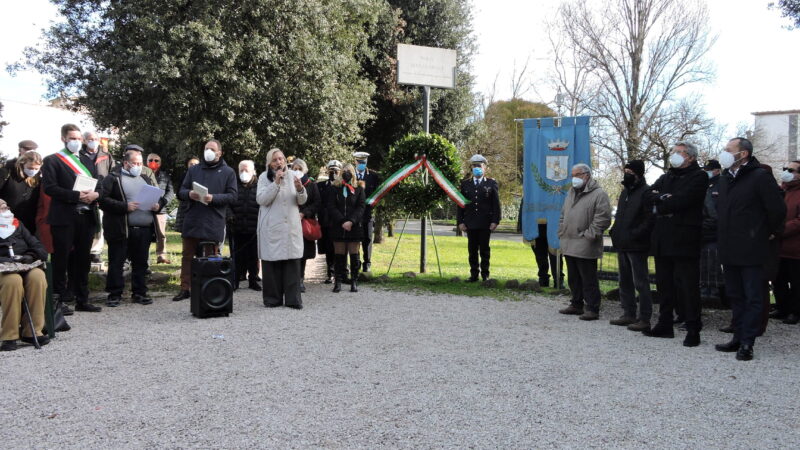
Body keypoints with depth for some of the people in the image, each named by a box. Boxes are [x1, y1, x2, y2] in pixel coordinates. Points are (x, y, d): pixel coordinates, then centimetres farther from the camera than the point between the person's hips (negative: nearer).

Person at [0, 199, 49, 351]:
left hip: (25, 267, 3)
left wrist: (30, 257, -7)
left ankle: (32, 331, -29)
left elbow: (38, 248, 15)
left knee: (38, 276, -33)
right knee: (13, 281, -39)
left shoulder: (18, 225, 23)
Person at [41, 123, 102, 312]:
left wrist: (95, 194, -9)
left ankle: (82, 300, 18)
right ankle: (59, 300, 8)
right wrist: (76, 196, -18)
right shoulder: (52, 160, 2)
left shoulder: (88, 162, 18)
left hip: (87, 217, 5)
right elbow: (49, 187, -10)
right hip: (64, 219, -5)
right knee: (61, 260, 0)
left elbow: (100, 186, 14)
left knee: (83, 261, 10)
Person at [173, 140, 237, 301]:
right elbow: (181, 191, 12)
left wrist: (213, 198, -17)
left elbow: (233, 196, -2)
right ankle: (185, 289, 15)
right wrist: (189, 194, -11)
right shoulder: (193, 170, 15)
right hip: (192, 221, 3)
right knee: (187, 256, 7)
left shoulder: (228, 172, 5)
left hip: (213, 223, -3)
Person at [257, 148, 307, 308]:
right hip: (271, 227, -2)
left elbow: (302, 201, 7)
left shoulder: (292, 175, 8)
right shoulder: (264, 177, 1)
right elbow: (261, 199, -11)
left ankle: (293, 299, 3)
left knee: (293, 261, -2)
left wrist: (300, 189, -14)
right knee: (272, 262, -1)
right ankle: (273, 299, 9)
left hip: (291, 226, 2)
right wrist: (276, 183, -17)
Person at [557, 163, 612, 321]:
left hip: (585, 247, -8)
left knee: (588, 279, -4)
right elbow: (563, 215, 24)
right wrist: (561, 233, 13)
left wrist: (589, 235, -17)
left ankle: (592, 309, 2)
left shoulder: (599, 194, -8)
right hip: (569, 245, 8)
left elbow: (603, 219, -16)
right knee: (573, 278, 16)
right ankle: (576, 305, 28)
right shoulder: (572, 192, 18)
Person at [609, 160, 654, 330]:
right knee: (625, 281, 15)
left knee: (640, 283, -5)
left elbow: (650, 219, -18)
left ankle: (644, 319, 0)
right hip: (622, 245, 9)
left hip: (636, 246, -9)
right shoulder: (625, 192, 18)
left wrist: (635, 235, -21)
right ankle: (629, 314, 24)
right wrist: (615, 232, 11)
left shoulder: (646, 192, -10)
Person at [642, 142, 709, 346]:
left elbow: (681, 201, -17)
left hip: (684, 241, -7)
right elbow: (650, 196, 4)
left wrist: (660, 203, -3)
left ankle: (693, 329, 1)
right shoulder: (666, 178, 20)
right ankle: (665, 325, 21)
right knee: (664, 284, 12)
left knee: (687, 286, -5)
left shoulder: (698, 177, -3)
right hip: (662, 240, 7)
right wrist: (665, 199, -13)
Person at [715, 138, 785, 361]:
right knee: (735, 296, 13)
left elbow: (778, 209, -13)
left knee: (752, 298, -1)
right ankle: (738, 338, 21)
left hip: (751, 250, -8)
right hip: (729, 249, 8)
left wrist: (771, 232, -1)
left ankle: (747, 343, 1)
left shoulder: (760, 176, -11)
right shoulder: (726, 178, 12)